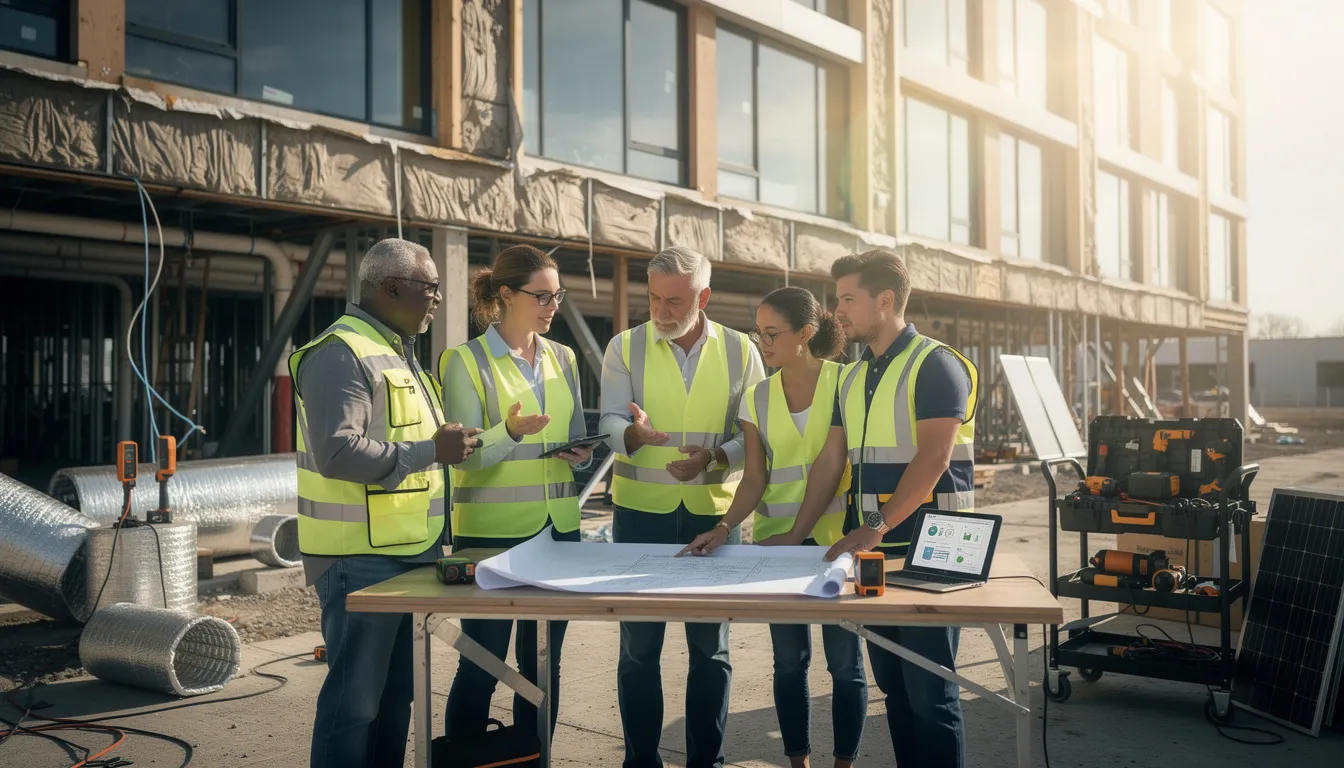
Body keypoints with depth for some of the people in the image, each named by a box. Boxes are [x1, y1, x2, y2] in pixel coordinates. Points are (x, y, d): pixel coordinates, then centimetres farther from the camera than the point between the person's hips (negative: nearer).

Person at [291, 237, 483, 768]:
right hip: (362, 559, -10)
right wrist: (431, 451, -22)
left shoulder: (397, 352, 17)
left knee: (394, 695, 17)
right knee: (355, 699, -1)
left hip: (407, 553, 10)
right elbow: (337, 452, -26)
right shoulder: (341, 353, -15)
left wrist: (447, 443, 13)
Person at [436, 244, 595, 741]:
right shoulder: (466, 362, -6)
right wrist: (511, 432, -30)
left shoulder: (562, 359, 11)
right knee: (481, 665, 1)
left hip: (558, 527, 5)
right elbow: (465, 454, -12)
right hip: (491, 531, -5)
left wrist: (582, 455, -4)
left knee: (543, 662, 12)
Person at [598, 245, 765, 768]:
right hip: (641, 513, 0)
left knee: (711, 646, 9)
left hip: (714, 513, 1)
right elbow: (611, 423, -6)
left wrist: (715, 457, -19)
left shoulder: (740, 352, 2)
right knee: (639, 645, 7)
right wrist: (634, 433, -29)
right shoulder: (625, 348, 1)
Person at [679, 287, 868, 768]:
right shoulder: (757, 399, 6)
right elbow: (755, 478, 3)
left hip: (836, 537, -3)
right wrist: (726, 526, -12)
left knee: (844, 660, 3)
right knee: (789, 659, 8)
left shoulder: (847, 382, -4)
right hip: (776, 539, 3)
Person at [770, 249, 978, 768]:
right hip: (873, 551, 7)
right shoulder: (853, 377, 14)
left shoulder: (935, 365, -9)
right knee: (892, 684, 13)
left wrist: (878, 527, -26)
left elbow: (933, 458, -19)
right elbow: (831, 460, 15)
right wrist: (796, 535, 8)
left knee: (928, 691, -3)